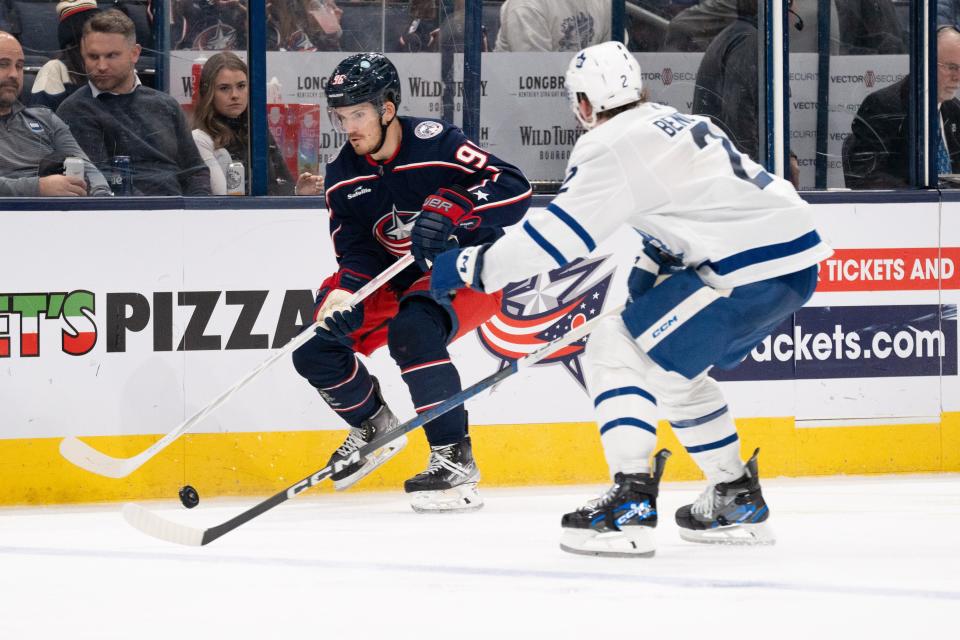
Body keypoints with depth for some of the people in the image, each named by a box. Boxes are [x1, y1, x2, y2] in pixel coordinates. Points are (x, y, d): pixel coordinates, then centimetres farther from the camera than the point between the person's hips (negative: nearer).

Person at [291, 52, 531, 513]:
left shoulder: (434, 143, -21)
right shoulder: (343, 178, -2)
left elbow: (513, 187, -27)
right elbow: (357, 252, -5)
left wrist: (449, 211, -39)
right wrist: (343, 294, -25)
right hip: (399, 279, 7)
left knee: (412, 332, -35)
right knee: (315, 351, -4)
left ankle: (454, 460, -30)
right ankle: (373, 424, 23)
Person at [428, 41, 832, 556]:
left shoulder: (613, 145, -7)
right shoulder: (671, 124, 22)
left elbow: (558, 234, -12)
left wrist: (471, 266, -5)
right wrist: (639, 286, 28)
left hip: (753, 268, -10)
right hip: (794, 256, 10)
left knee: (615, 352, -6)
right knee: (671, 367, 25)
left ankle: (630, 503, -16)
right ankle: (738, 500, 29)